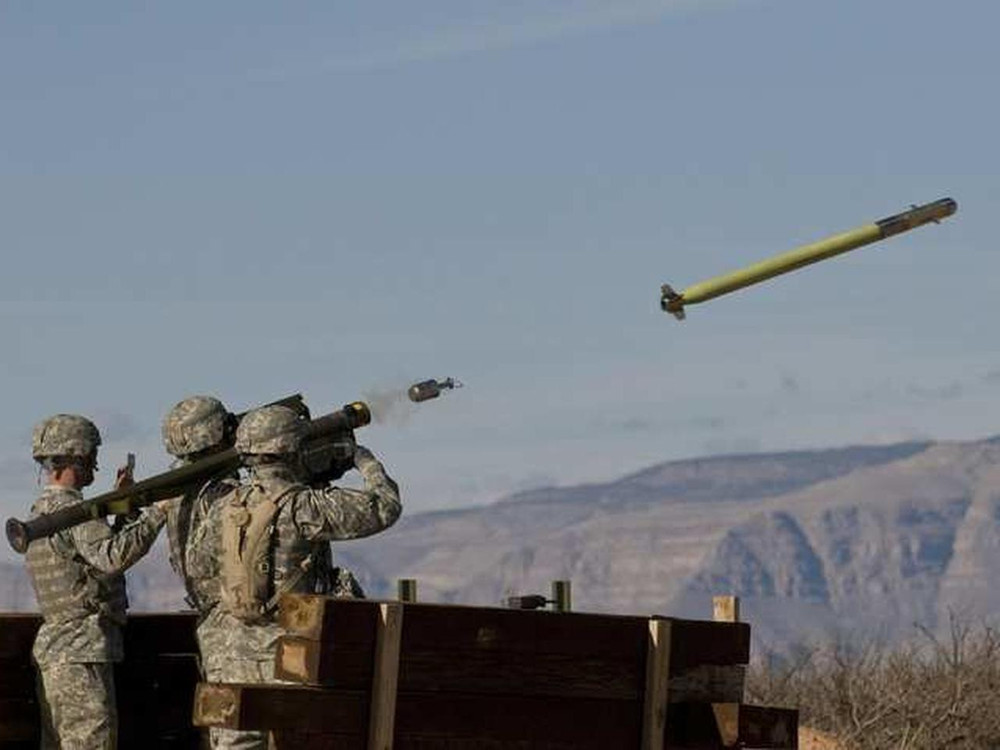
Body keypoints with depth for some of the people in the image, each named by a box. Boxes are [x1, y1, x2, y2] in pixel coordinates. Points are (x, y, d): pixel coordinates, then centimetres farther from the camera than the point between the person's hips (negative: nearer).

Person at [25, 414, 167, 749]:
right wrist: (157, 512, -26)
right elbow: (112, 556, -30)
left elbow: (96, 554, 24)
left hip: (52, 647, 10)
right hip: (81, 650, -10)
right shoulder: (69, 509, -14)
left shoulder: (43, 509, 17)